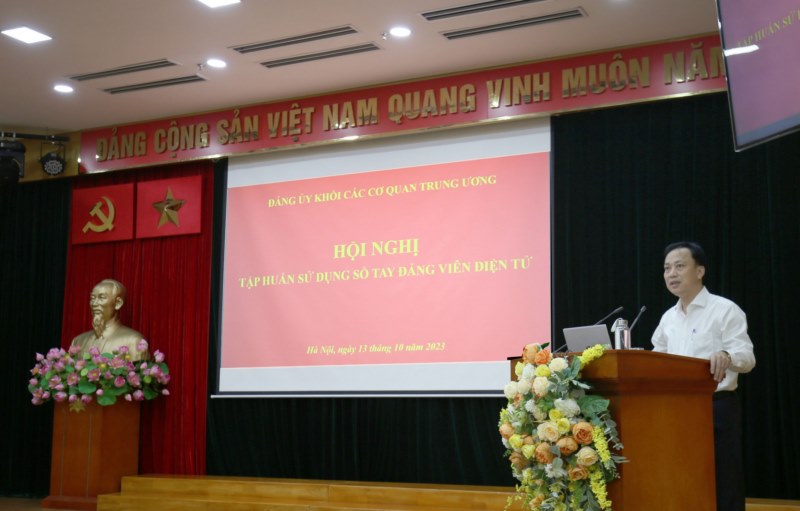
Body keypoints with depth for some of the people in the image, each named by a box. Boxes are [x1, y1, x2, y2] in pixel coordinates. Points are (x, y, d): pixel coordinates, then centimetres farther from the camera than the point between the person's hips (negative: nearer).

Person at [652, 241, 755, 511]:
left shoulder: (725, 310, -5)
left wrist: (725, 356, -36)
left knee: (722, 487, -3)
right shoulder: (668, 317, 15)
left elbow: (747, 357, -15)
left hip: (716, 408, -6)